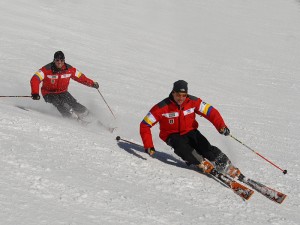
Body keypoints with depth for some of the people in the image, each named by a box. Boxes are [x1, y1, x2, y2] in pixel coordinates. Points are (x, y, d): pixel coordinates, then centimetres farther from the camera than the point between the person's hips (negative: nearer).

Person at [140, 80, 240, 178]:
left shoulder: (193, 102, -12)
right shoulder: (162, 107, -18)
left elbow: (211, 112, -8)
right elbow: (145, 125, -13)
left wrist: (221, 126, -25)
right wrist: (148, 146, -20)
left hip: (190, 132, 1)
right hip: (173, 136, -1)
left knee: (205, 147, -25)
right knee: (180, 145, -36)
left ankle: (228, 167, -25)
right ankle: (202, 163, -33)